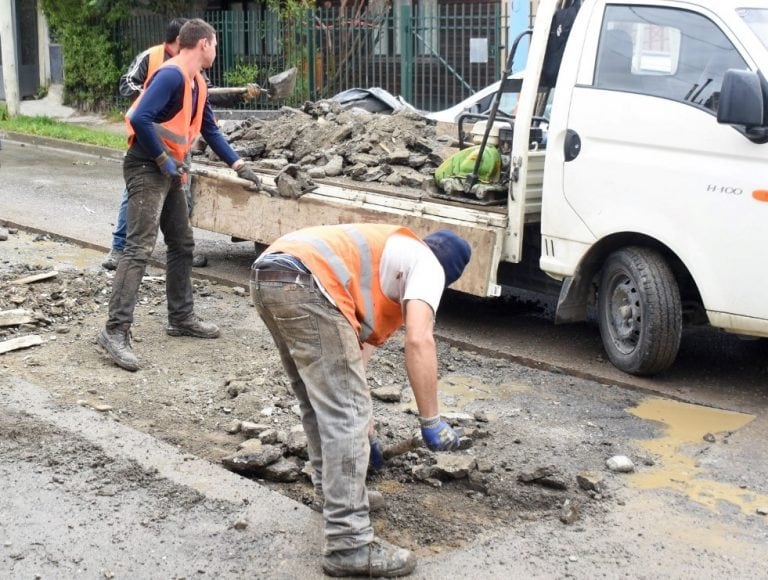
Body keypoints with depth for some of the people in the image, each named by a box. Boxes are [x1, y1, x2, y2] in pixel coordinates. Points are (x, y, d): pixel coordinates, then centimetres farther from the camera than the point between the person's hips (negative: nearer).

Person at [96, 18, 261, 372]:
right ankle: (115, 331, -17)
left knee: (182, 245, 14)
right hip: (147, 168, -10)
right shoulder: (171, 76, -18)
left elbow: (210, 130, 22)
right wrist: (162, 160, -18)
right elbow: (140, 119, -27)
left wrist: (238, 166, 18)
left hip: (169, 170, 10)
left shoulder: (198, 83, 13)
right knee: (139, 248, -15)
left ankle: (181, 318, 24)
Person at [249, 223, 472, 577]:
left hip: (266, 276, 10)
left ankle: (333, 490, 41)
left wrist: (357, 407, 53)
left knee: (321, 400, 25)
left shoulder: (385, 259, 38)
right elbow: (419, 341, -4)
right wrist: (431, 421, 1)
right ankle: (349, 545, -5)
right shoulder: (427, 265, 14)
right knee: (346, 414, -6)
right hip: (305, 283, -9)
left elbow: (359, 343, 44)